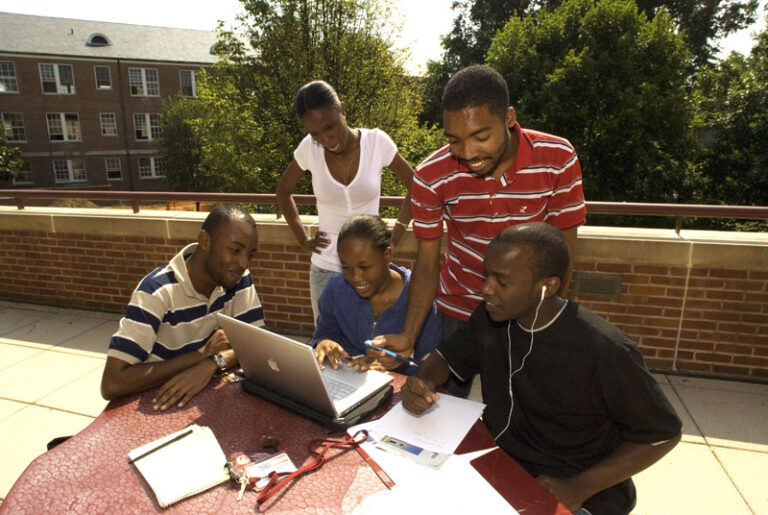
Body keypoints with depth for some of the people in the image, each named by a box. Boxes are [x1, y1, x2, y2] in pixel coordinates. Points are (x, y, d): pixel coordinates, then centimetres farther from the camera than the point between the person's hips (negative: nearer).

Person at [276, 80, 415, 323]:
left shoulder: (376, 141, -9)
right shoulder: (309, 148, -5)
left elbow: (415, 187, 2)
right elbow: (284, 191, 11)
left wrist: (395, 237, -3)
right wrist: (303, 240, 5)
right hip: (325, 269, 1)